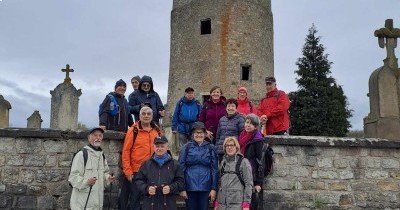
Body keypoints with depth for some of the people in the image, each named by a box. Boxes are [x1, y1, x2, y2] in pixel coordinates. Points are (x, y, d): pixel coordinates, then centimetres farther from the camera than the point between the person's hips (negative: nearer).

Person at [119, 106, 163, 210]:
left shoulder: (157, 131, 6)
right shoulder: (133, 130, -5)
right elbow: (126, 152, -6)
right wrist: (128, 171, -10)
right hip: (135, 172, -4)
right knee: (135, 199, 4)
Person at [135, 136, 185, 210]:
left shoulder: (174, 164, 6)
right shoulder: (146, 164, 9)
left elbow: (180, 182, 4)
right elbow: (138, 180, 9)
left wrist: (171, 188, -13)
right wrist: (146, 188, -8)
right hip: (149, 204, 1)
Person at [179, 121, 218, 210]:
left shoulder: (210, 148, 4)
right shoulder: (186, 147, 1)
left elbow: (214, 169, 4)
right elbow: (181, 168, 0)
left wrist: (214, 188, -1)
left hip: (205, 187, 1)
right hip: (190, 187, -1)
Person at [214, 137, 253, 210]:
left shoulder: (244, 162, -1)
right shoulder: (223, 162, 14)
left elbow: (249, 184, -4)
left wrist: (246, 204, -11)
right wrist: (217, 202, 13)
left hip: (236, 204, -5)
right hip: (222, 204, 5)